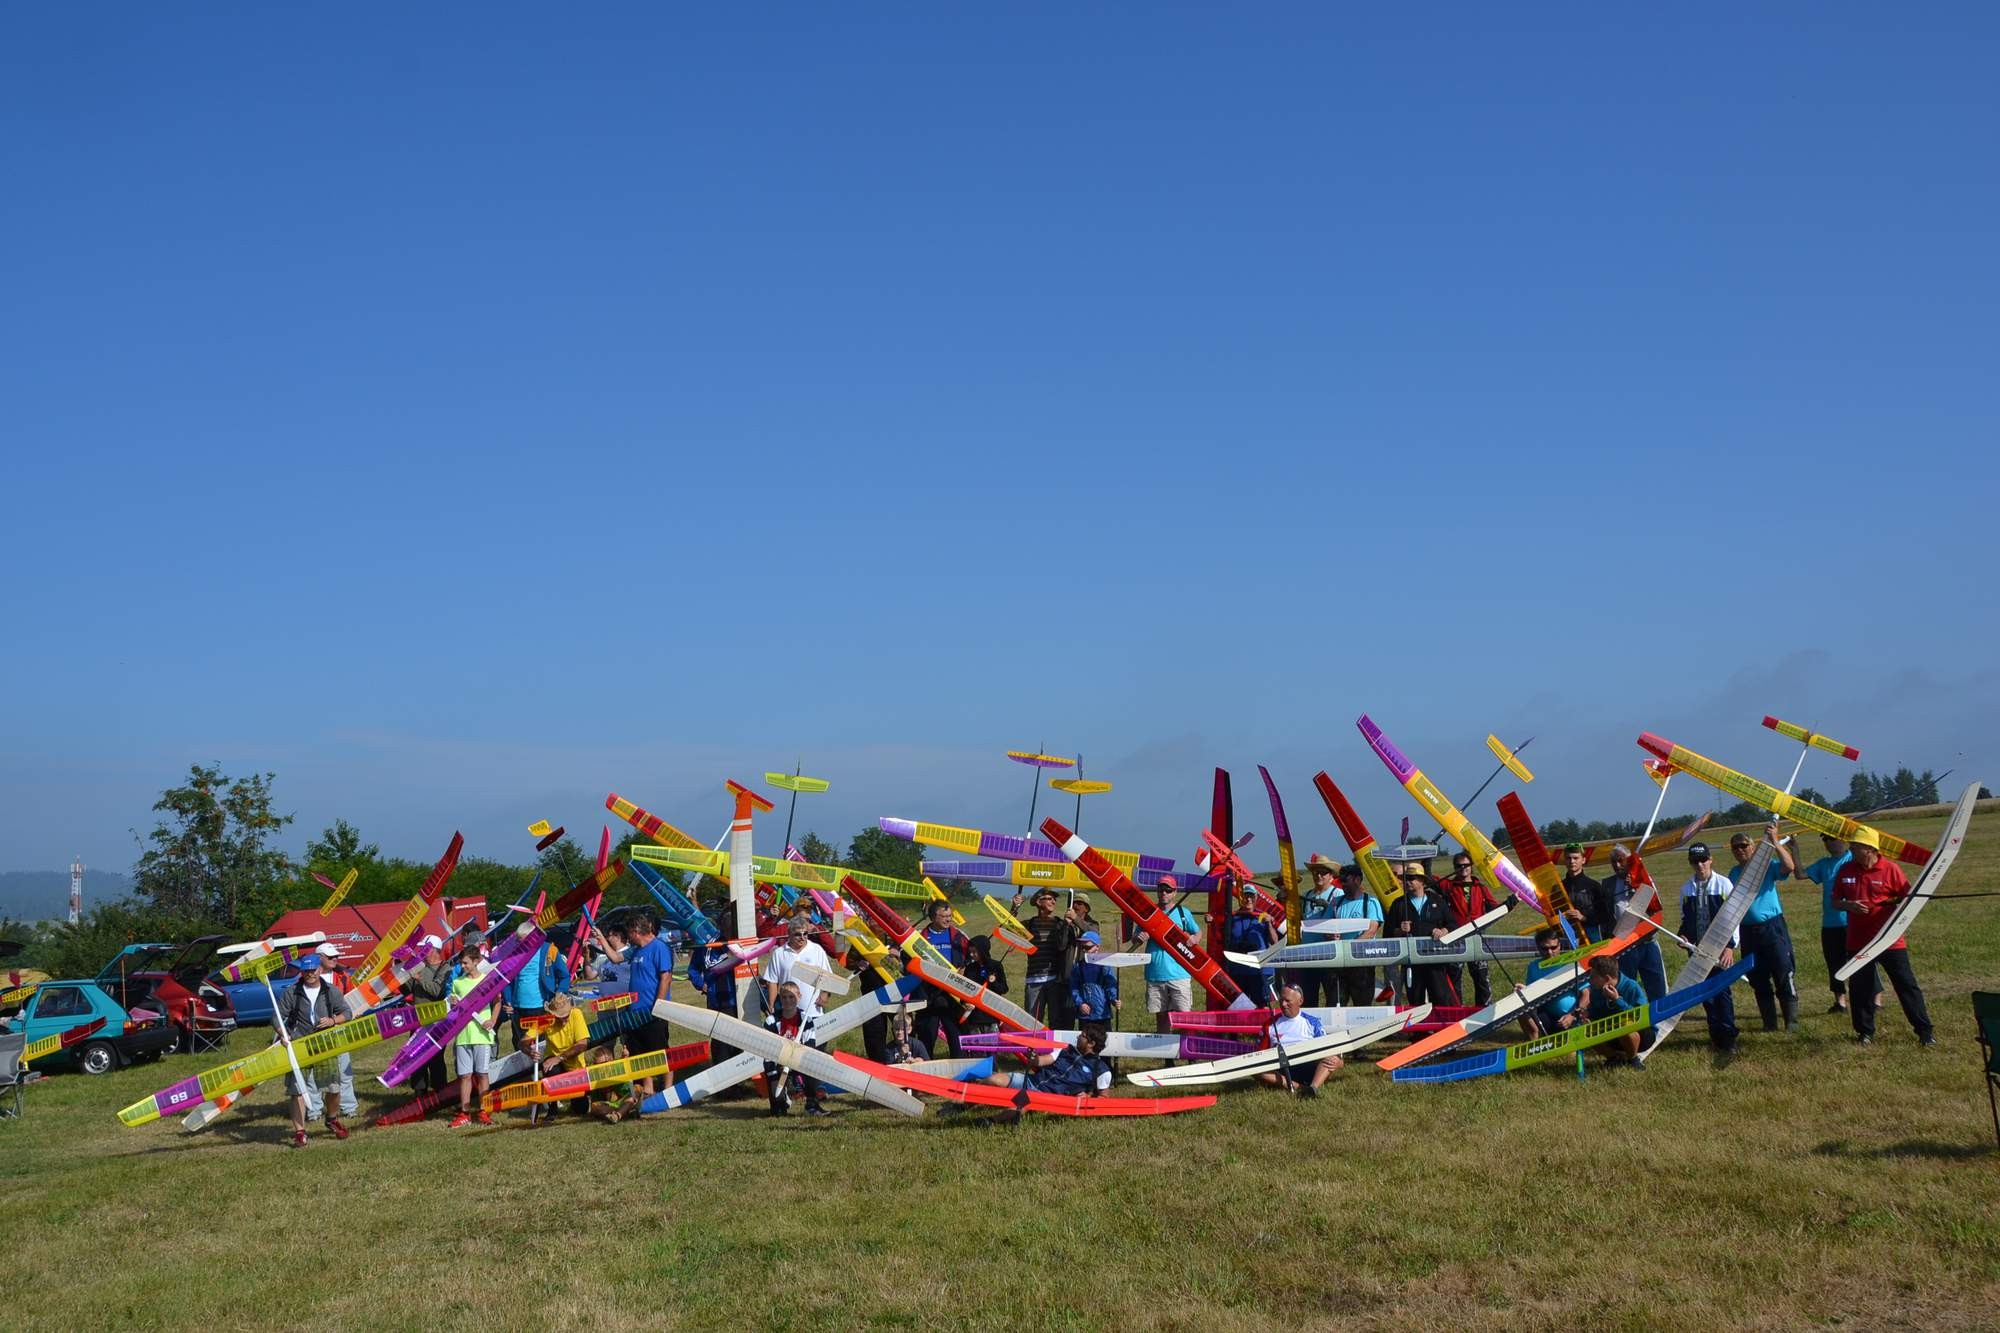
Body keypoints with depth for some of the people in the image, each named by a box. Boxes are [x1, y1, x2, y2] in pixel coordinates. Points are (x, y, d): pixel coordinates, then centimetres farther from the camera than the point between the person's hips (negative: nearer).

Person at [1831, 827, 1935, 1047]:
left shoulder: (1891, 869, -7)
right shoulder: (1846, 871, 3)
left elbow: (1907, 899, -3)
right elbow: (1835, 902, 9)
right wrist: (1849, 906, -11)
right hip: (1857, 941, 3)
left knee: (1907, 985, 1)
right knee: (1860, 988, 7)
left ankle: (1924, 1031, 9)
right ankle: (1865, 1032, 21)